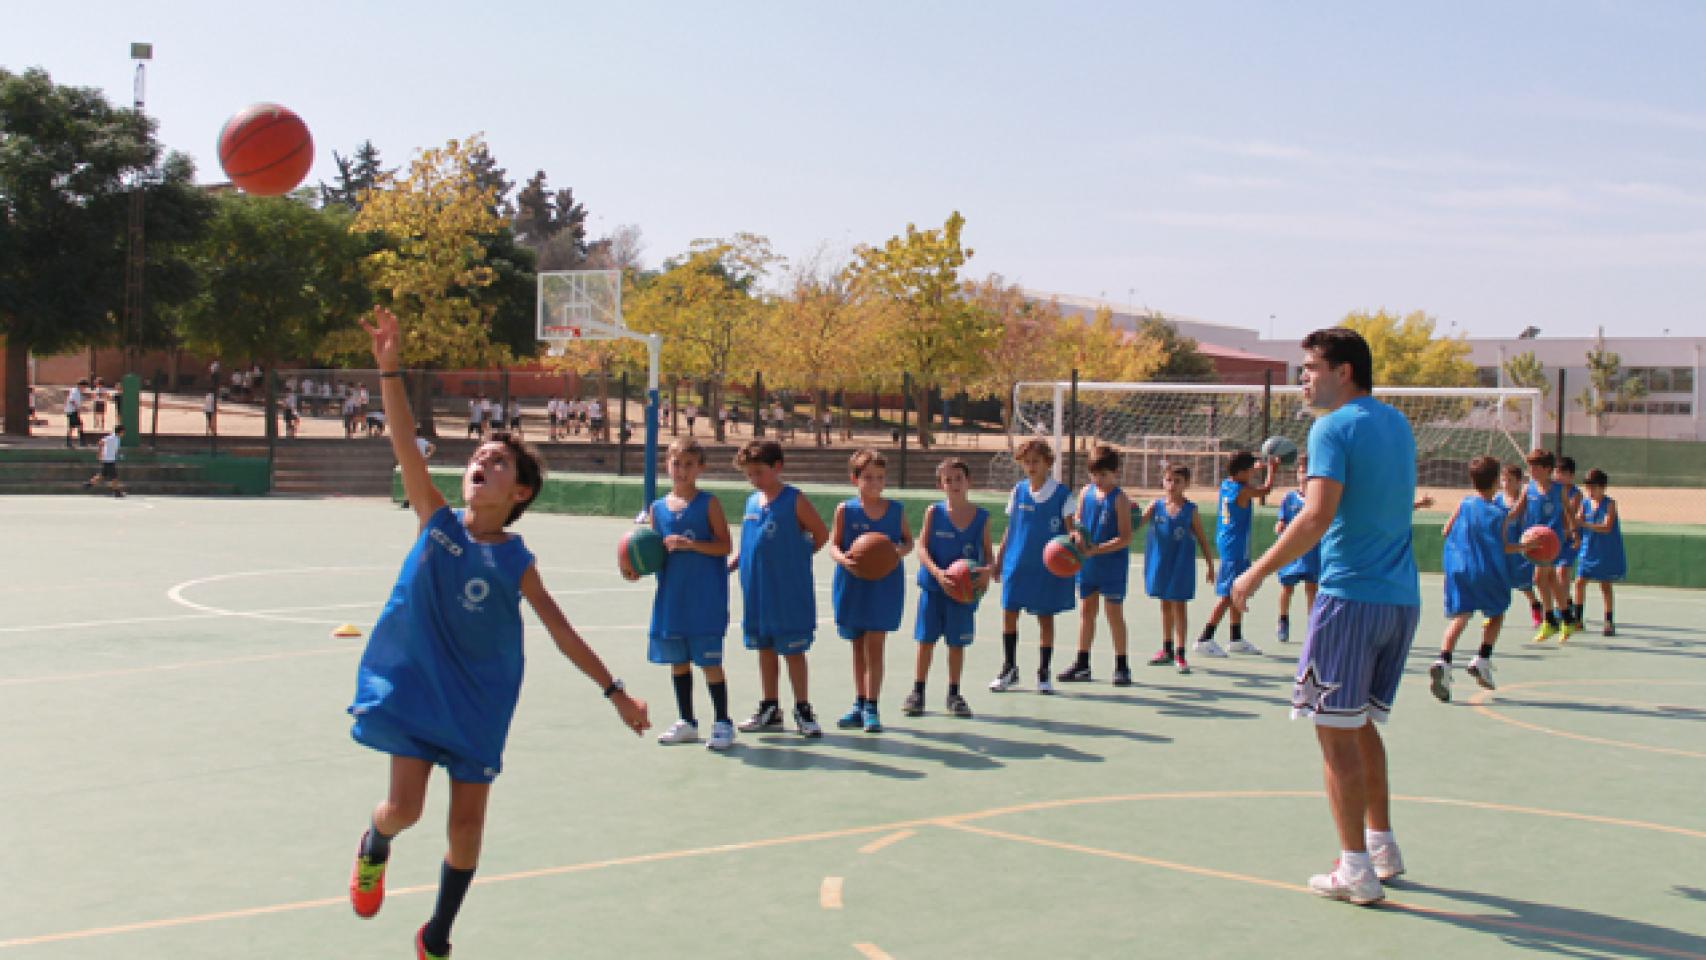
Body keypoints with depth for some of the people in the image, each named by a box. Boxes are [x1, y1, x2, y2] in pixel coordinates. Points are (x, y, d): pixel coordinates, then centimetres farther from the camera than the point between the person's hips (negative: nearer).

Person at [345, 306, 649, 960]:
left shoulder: (517, 562, -7)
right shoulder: (437, 521, -8)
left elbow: (561, 631, -1)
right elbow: (404, 443, -19)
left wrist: (615, 692, -3)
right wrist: (388, 366, -31)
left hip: (477, 698, 1)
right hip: (413, 682, -1)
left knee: (467, 823, 5)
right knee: (406, 806, -10)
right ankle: (374, 846, 29)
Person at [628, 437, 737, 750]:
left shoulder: (708, 503, -4)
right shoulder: (658, 507, 8)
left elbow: (725, 545, -9)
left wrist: (691, 544, -21)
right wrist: (637, 568, -5)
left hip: (705, 597, -5)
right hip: (671, 595, 5)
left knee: (709, 661, -3)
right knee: (677, 660, 12)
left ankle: (722, 723, 7)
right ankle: (686, 722, 24)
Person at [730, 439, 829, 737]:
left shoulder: (793, 500, -10)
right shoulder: (752, 501, 9)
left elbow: (821, 534, -5)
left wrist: (797, 556, -3)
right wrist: (733, 562, 4)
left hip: (789, 590, -6)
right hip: (757, 589, 6)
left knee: (792, 650, 1)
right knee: (765, 648, 13)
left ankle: (803, 710, 11)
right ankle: (770, 709, 23)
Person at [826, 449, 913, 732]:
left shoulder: (896, 510, 2)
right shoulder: (845, 510, -2)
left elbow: (908, 540, 11)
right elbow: (833, 545, -3)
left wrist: (901, 550, -12)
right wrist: (843, 559, -24)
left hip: (885, 584, -1)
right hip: (852, 583, 1)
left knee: (874, 645, -6)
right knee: (858, 646, 12)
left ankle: (871, 707, -1)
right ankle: (859, 703, 23)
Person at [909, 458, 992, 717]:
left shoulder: (981, 516, -1)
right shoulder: (933, 512, -4)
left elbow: (987, 551, 4)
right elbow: (922, 547, -6)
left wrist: (988, 569, -18)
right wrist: (937, 572, -22)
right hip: (933, 586, -1)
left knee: (957, 643, 8)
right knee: (926, 640, 5)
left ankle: (954, 695, 20)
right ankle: (917, 692, 16)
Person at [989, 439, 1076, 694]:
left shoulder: (1061, 493, -5)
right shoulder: (1018, 490, 5)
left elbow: (1070, 528, -6)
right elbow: (1010, 528, 11)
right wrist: (998, 559, 11)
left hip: (1048, 566, -3)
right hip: (1017, 563, 3)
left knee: (1045, 616, 4)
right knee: (1009, 613, 2)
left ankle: (1044, 673, 17)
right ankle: (1009, 668, 18)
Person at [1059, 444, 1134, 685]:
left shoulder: (1119, 499, -12)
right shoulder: (1085, 492, 4)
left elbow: (1125, 538, -16)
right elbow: (1077, 523, 11)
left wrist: (1096, 549, -23)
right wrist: (1076, 535, -13)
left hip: (1112, 564, -6)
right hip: (1087, 564, 6)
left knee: (1113, 612, 0)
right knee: (1086, 611, 11)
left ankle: (1121, 666, 10)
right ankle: (1082, 663, 19)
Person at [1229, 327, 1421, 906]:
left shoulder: (1333, 428, -10)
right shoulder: (1398, 424, 15)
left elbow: (1318, 516, -21)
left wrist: (1257, 572, -16)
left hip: (1351, 595, -8)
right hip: (1403, 598, 8)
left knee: (1336, 730, -1)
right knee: (1361, 724, 21)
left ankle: (1357, 869, 0)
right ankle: (1382, 845, 26)